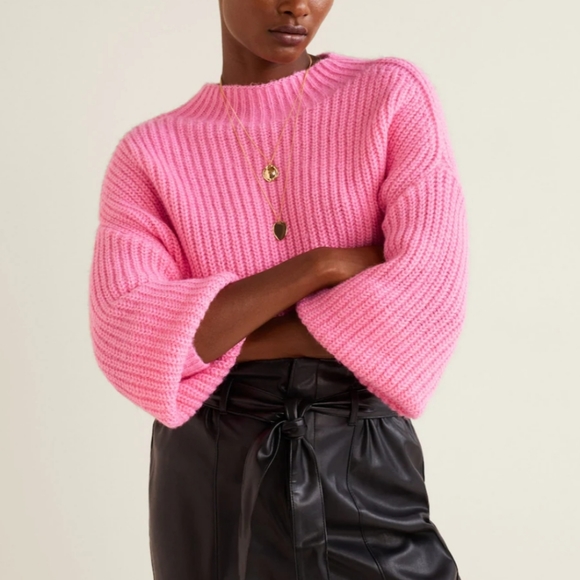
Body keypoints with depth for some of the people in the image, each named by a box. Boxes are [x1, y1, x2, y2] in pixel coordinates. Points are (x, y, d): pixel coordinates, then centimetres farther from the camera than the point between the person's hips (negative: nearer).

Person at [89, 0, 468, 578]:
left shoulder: (396, 95, -2)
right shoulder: (150, 152, 1)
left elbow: (427, 301, -15)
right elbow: (129, 346, -14)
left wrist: (215, 344, -11)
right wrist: (323, 264, -18)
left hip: (362, 465, -1)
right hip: (209, 476, 2)